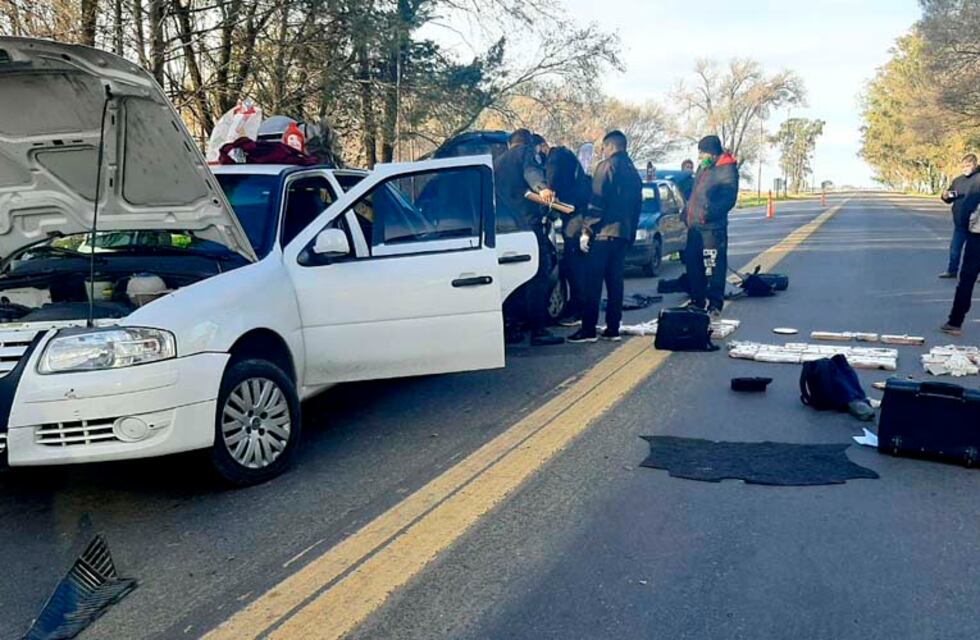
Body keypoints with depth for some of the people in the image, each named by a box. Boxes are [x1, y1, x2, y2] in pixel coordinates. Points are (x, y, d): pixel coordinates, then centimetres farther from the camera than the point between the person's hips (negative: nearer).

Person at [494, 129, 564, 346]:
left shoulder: (497, 161, 26)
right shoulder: (525, 152, 5)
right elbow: (530, 171, -17)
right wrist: (542, 187, -36)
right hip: (528, 221, -7)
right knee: (538, 275, -6)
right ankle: (538, 330, -11)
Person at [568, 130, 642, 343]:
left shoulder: (607, 166, -6)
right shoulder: (633, 172, 18)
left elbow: (597, 201, -14)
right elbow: (636, 205, 18)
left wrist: (587, 230, -12)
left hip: (604, 232, -8)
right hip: (624, 233, 8)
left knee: (593, 282, -5)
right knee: (615, 281, 10)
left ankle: (588, 329, -6)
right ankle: (612, 328, 11)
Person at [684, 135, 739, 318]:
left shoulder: (726, 170, -9)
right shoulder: (703, 168, 19)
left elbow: (729, 198, -18)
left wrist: (709, 212, -27)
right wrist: (689, 214, 19)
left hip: (713, 227, -9)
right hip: (695, 226, 9)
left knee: (713, 267, -6)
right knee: (694, 265, 13)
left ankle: (715, 304, 1)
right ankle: (697, 301, 24)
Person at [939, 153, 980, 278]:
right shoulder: (958, 180, 11)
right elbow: (951, 198, 17)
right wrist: (946, 196, -6)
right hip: (960, 222, 6)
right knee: (955, 247, 12)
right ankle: (952, 270, 23)